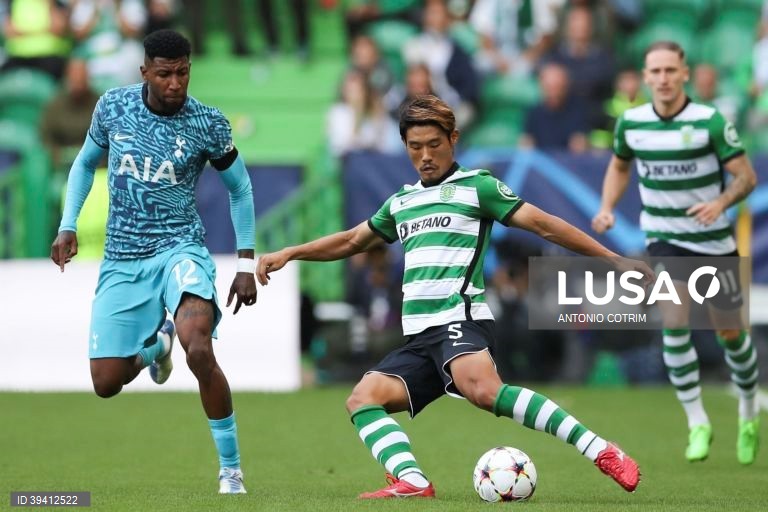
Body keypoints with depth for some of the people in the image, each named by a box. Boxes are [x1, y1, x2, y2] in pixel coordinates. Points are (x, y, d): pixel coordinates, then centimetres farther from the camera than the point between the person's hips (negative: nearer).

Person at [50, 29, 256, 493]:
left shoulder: (208, 123, -9)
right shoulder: (113, 106, -2)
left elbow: (240, 189, 6)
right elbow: (86, 163, 16)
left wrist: (247, 264, 3)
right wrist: (68, 226, 5)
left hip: (180, 249, -3)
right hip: (122, 260, 3)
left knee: (199, 351, -30)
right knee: (105, 383, 0)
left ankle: (232, 469, -15)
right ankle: (155, 346, 38)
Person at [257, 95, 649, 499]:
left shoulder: (476, 186, 5)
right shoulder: (402, 201, 24)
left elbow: (542, 223, -1)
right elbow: (352, 241, 38)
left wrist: (612, 260, -7)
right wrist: (288, 254, 33)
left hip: (460, 321, -7)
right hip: (418, 337, 7)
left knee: (482, 390, -36)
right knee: (363, 398, -15)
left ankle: (600, 452, -38)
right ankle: (412, 482, -34)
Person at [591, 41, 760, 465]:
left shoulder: (710, 121, -14)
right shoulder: (630, 123, -3)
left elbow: (746, 175, -12)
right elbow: (619, 166, 16)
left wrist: (721, 203, -30)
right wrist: (607, 207, 0)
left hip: (714, 240, -2)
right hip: (665, 241, 2)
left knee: (729, 331, 7)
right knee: (674, 322, -17)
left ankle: (748, 413, 33)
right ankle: (697, 423, -7)